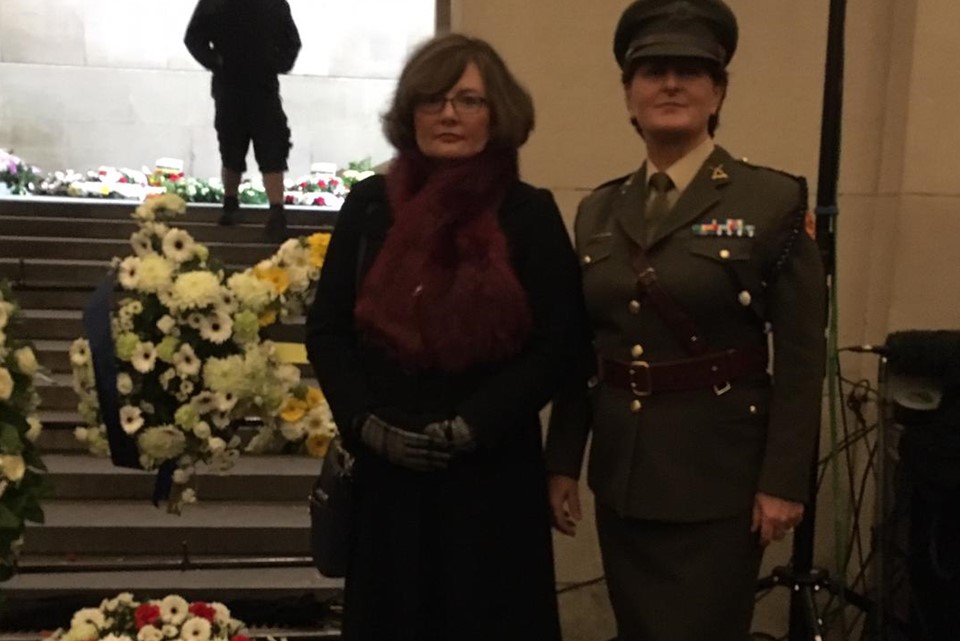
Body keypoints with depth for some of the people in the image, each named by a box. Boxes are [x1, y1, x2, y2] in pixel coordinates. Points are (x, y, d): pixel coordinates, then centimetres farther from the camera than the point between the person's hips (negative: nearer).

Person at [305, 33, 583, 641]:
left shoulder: (530, 213, -2)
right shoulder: (370, 204, 5)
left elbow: (557, 344, -5)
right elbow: (327, 329, 6)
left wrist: (471, 428, -12)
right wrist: (365, 422, -7)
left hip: (494, 468, -2)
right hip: (386, 467, 2)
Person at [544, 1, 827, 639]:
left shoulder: (774, 200, -7)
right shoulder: (599, 210, 7)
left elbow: (801, 358, -9)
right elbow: (580, 350, 8)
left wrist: (783, 482, -12)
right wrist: (563, 463, 7)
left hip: (721, 476, -4)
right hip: (622, 471, 5)